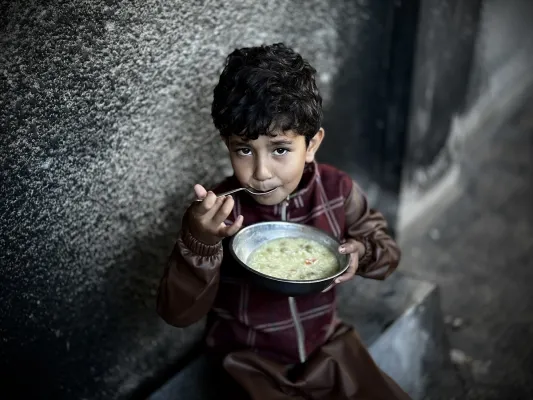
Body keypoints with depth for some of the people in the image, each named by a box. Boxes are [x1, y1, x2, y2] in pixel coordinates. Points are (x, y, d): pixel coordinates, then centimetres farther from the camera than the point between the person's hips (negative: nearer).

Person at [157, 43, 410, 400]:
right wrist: (200, 242, -38)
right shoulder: (218, 212, -19)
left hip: (328, 346, 3)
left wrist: (362, 252, -17)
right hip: (252, 366, -3)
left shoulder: (338, 191, -11)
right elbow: (178, 314, -21)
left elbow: (386, 248, 6)